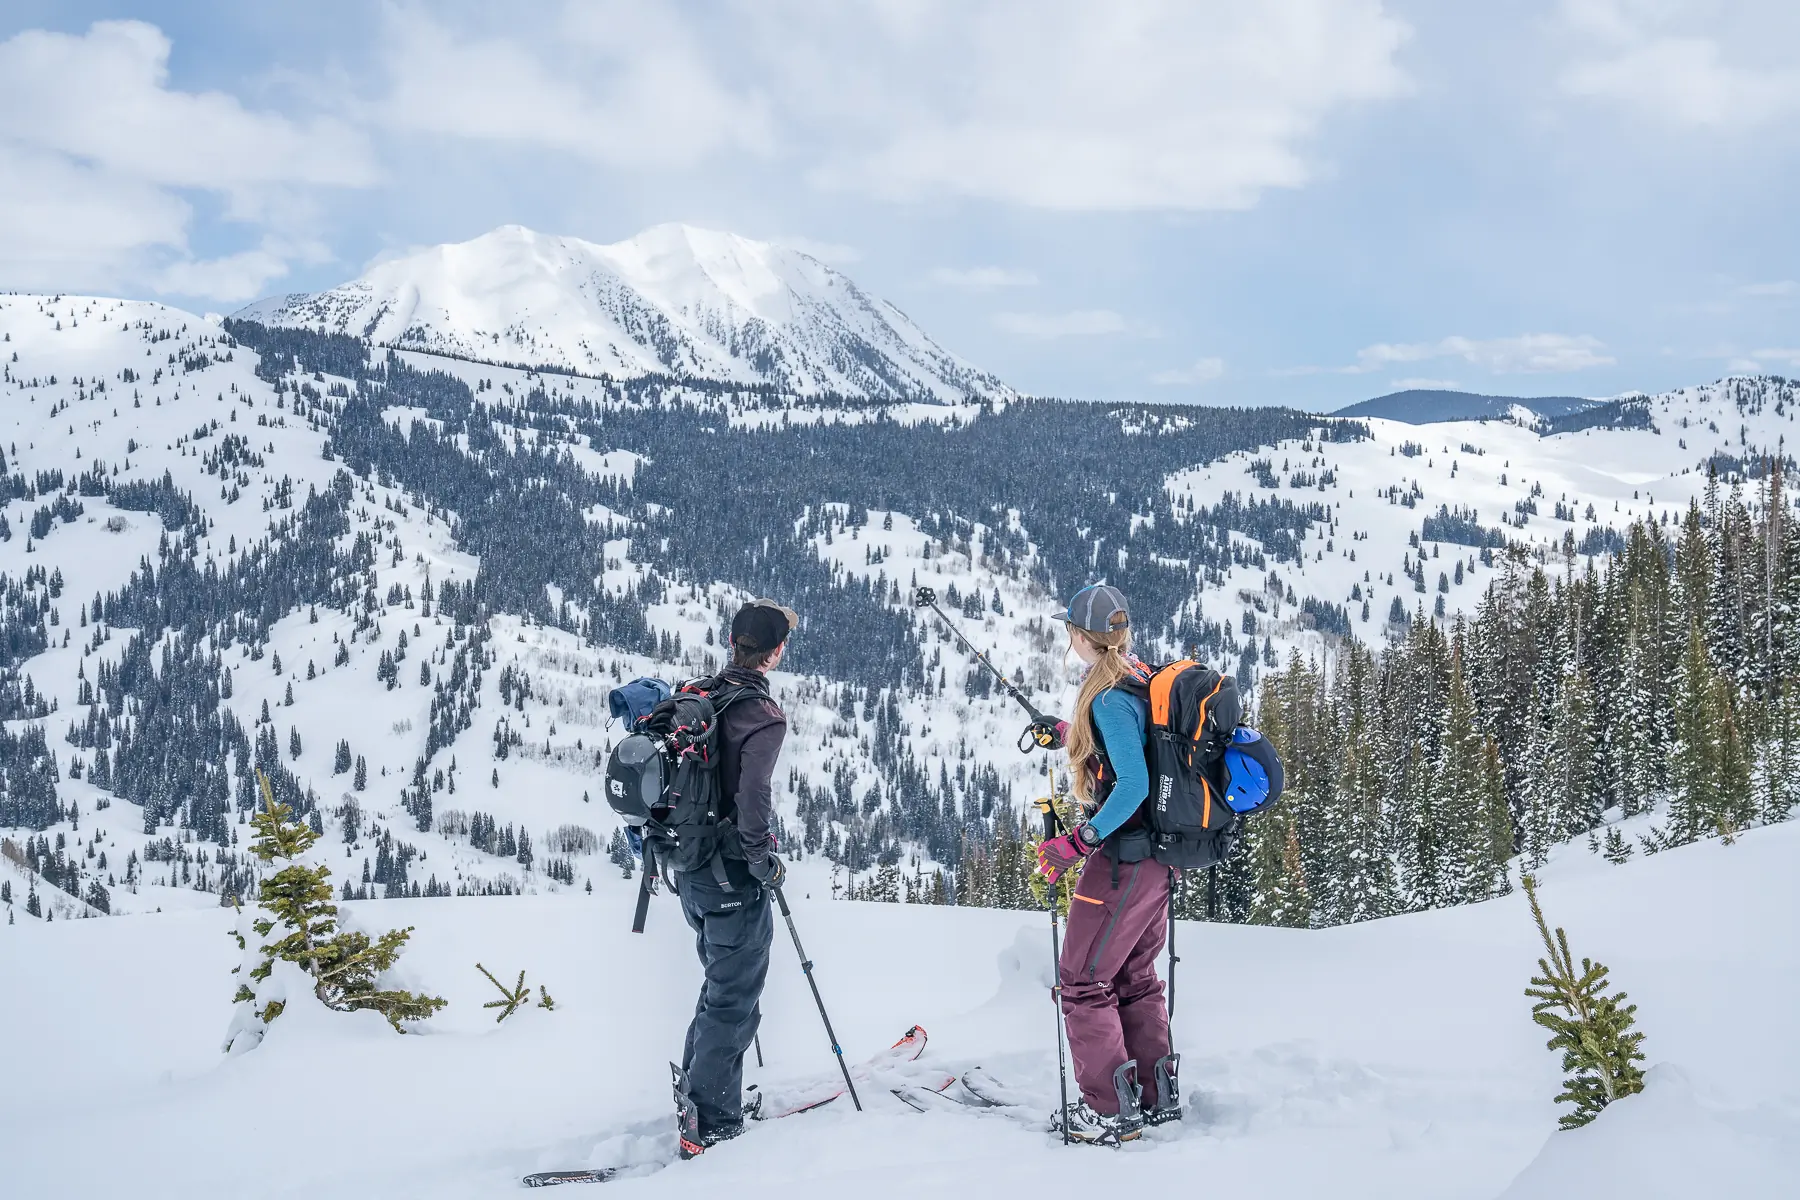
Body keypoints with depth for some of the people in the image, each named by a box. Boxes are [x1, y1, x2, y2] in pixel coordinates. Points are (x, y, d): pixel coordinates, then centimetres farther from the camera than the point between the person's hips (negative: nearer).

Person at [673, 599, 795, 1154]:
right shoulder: (763, 714, -18)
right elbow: (753, 800, -27)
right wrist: (766, 863, -15)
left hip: (689, 872, 8)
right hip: (734, 878, -8)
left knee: (721, 985, 24)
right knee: (735, 1001, 2)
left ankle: (693, 1093, 32)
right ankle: (713, 1124, 5)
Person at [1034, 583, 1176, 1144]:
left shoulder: (1108, 698, -21)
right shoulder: (1142, 681, 7)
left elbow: (1133, 784, -27)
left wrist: (1078, 841, -26)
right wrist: (1076, 737, 30)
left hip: (1123, 859, -9)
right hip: (1160, 856, 9)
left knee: (1083, 980, 1)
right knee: (1134, 976, 20)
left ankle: (1112, 1109, 4)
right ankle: (1157, 1095, 26)